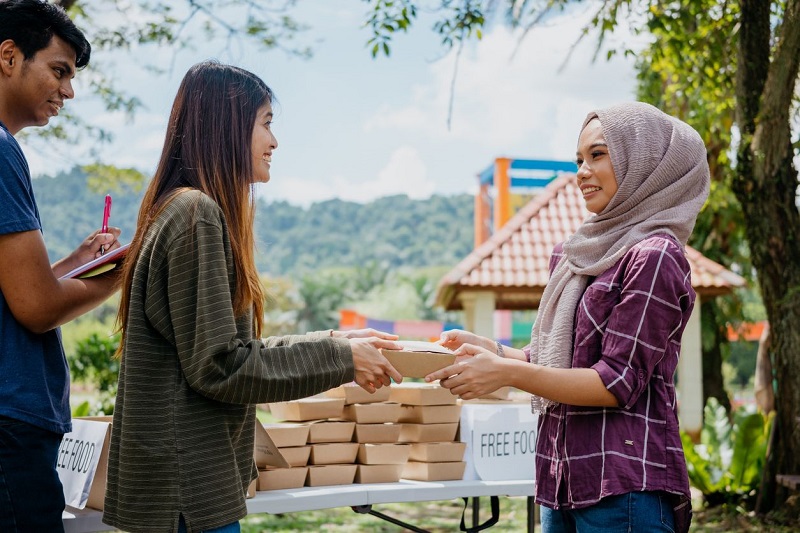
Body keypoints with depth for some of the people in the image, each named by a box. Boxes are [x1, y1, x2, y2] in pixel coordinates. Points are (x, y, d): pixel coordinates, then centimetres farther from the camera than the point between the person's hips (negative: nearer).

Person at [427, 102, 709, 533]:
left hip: (623, 486, -7)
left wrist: (507, 372, -21)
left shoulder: (654, 257, -11)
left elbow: (618, 382, -15)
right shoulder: (572, 255, 12)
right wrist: (490, 350, 0)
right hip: (563, 480, 7)